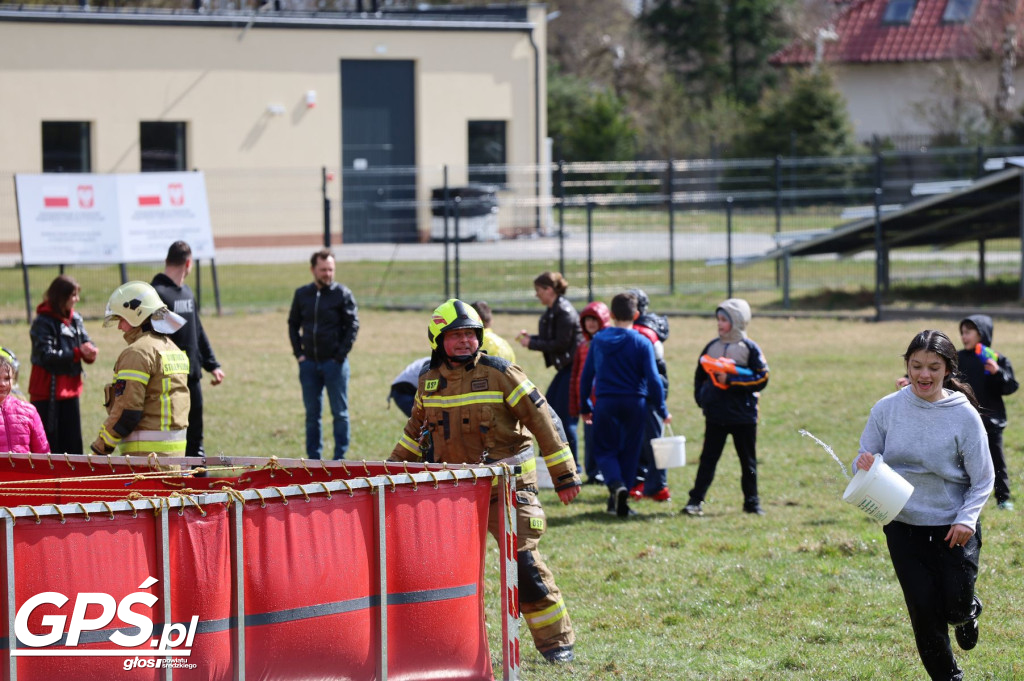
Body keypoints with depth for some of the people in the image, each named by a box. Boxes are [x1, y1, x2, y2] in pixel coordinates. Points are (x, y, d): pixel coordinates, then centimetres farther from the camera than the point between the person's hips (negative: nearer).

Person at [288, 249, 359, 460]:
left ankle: (339, 458, 7)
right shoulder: (302, 294, 7)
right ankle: (313, 458, 13)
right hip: (309, 363, 3)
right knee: (312, 414, 7)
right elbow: (293, 324, 15)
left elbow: (353, 326, -5)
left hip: (334, 363, -3)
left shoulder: (342, 294, -3)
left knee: (340, 413, 1)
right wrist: (298, 353, 4)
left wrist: (340, 355, -11)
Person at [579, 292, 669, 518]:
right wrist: (662, 410, 0)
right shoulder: (641, 343, -7)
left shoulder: (598, 340, 2)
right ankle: (620, 500, 13)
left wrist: (584, 407, 16)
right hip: (634, 403, -1)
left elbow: (586, 375, 6)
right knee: (629, 452, 12)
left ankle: (616, 484, -20)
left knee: (605, 450, 9)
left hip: (605, 403, 1)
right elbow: (653, 379, -10)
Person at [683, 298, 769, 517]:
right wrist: (701, 397, 6)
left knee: (748, 461, 8)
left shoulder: (750, 348, -4)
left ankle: (751, 502, 18)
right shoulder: (712, 347, 9)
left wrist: (731, 379, -17)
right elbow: (700, 375, 20)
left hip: (744, 416, -3)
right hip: (715, 415, 3)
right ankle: (696, 500, -1)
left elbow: (761, 379, -11)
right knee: (708, 458, 0)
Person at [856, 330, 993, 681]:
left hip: (954, 528, -2)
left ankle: (967, 613, 35)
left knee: (955, 605, -4)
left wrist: (967, 519, -19)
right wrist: (863, 465, -21)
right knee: (924, 608, 1)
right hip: (904, 526, 2)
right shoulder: (887, 409, -6)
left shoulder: (964, 415, -11)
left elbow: (982, 479, -5)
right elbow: (866, 460, 3)